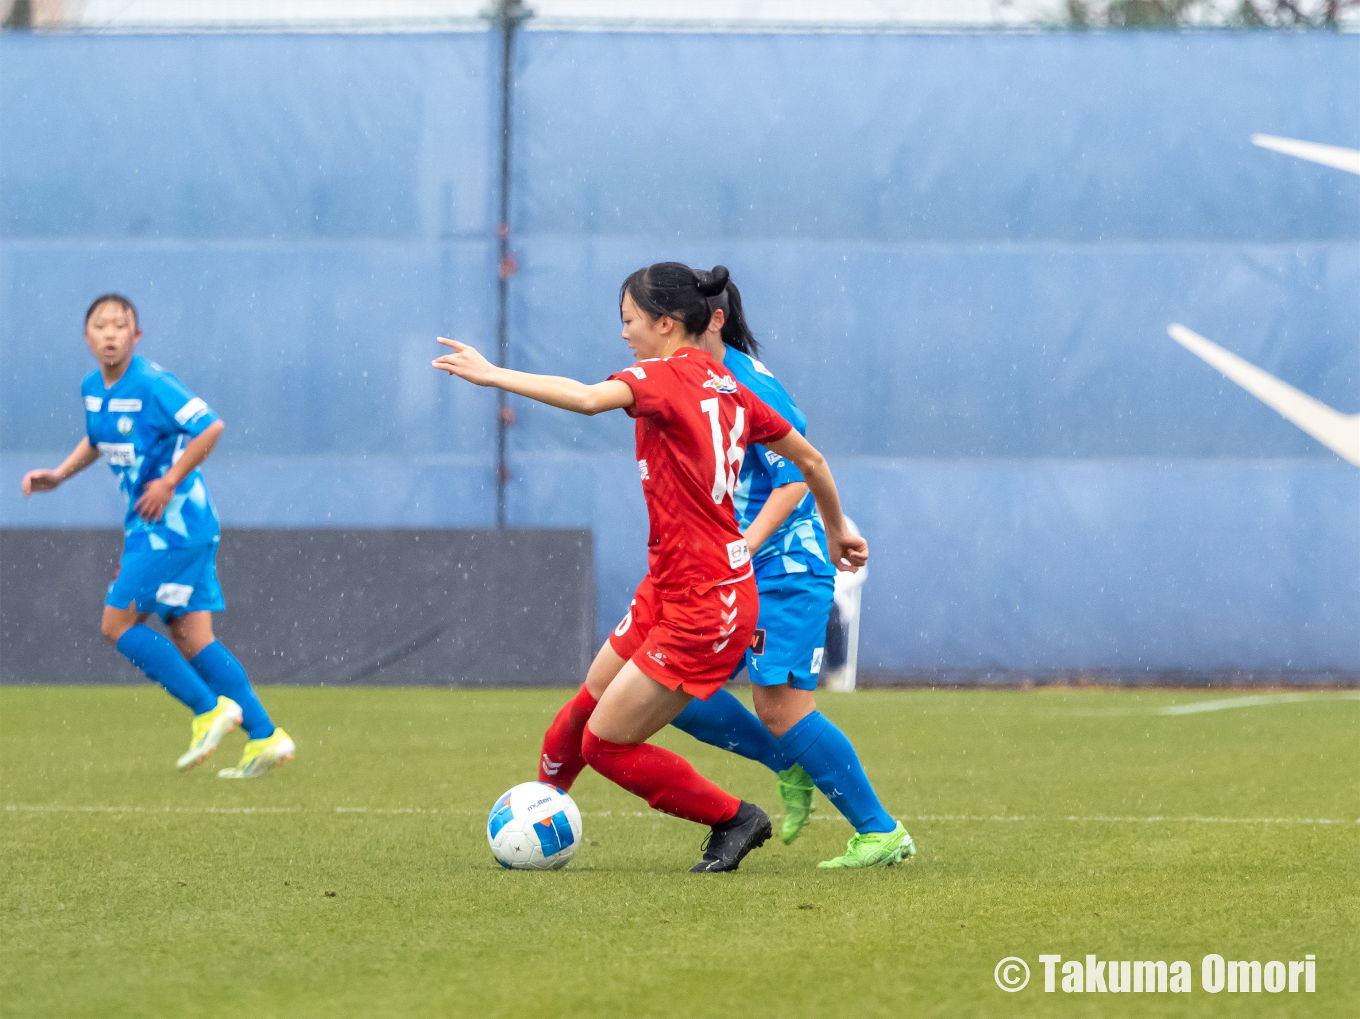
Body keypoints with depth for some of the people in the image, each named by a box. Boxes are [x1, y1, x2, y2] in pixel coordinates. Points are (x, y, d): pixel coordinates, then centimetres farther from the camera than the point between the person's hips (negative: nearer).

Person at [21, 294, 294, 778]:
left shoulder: (151, 384, -17)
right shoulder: (93, 388, 10)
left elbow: (210, 428, -21)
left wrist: (170, 483, -18)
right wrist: (58, 475, 16)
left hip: (174, 525, -9)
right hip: (148, 528, 9)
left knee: (118, 624, -7)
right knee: (190, 636, 5)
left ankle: (210, 709, -2)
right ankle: (265, 736, 5)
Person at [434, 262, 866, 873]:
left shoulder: (669, 376, -14)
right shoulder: (726, 387, 11)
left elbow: (590, 399, -34)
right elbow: (811, 461, 19)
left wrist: (492, 375, -32)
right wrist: (836, 530, 34)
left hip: (705, 611, -9)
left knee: (606, 745, -3)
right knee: (585, 712, 12)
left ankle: (734, 819, 10)